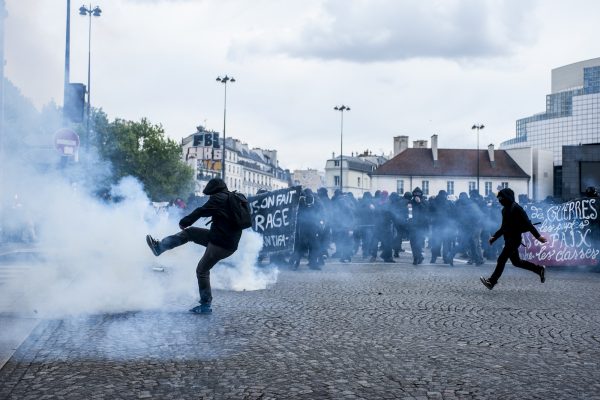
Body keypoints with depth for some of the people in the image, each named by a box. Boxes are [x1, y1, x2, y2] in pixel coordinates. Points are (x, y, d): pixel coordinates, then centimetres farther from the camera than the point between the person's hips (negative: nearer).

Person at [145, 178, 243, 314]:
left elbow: (201, 211, -10)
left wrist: (184, 222, 4)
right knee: (189, 232, 14)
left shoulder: (218, 198, -10)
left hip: (220, 244, -9)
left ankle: (205, 305, 10)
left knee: (202, 270, 4)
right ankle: (160, 247, 15)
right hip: (231, 242, 9)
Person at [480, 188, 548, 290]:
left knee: (501, 259, -10)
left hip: (514, 239, -10)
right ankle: (540, 269, 27)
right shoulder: (505, 209, 13)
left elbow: (528, 223, -18)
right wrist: (494, 237, 17)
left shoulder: (516, 208, -14)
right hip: (509, 239, 10)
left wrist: (538, 236, -19)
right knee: (516, 262, 16)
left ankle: (491, 282, -7)